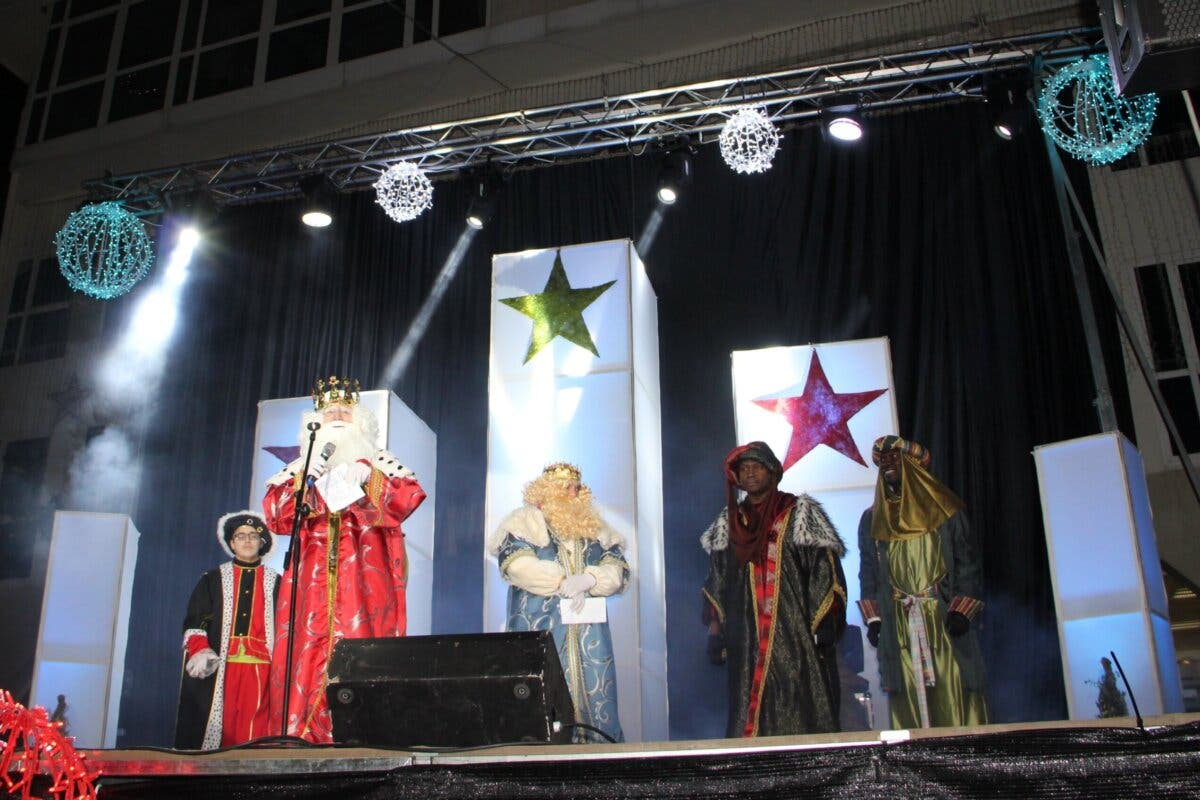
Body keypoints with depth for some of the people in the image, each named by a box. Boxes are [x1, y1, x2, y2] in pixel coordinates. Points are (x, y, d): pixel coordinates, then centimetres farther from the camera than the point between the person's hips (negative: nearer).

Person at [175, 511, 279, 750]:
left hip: (260, 670, 0)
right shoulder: (213, 580, 17)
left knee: (253, 733, -9)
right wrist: (200, 652, -10)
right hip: (217, 670, 0)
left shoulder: (275, 583, 16)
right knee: (219, 729, -7)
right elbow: (193, 623, 8)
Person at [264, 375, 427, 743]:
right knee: (309, 650, -7)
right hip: (313, 577, 2)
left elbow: (409, 496, 0)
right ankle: (303, 734, -7)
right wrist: (307, 477, -7)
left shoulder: (380, 464, 17)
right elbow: (274, 514, 6)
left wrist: (370, 478, -12)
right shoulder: (300, 468, 21)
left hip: (364, 575, -2)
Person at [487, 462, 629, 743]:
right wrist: (564, 582, -15)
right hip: (539, 632, -4)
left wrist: (587, 579, -14)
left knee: (595, 697, 1)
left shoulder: (594, 526, 18)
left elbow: (617, 569, 6)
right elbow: (516, 563, -13)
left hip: (588, 634, 4)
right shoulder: (525, 520, 4)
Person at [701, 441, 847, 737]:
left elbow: (825, 570, -4)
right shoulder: (729, 523, 15)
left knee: (801, 711, -6)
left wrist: (823, 625, -12)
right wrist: (715, 627, 8)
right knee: (750, 710, 1)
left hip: (796, 634, -3)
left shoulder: (801, 515, 2)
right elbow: (717, 581, 16)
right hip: (747, 638, 4)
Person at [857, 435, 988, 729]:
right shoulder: (871, 519, 13)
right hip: (897, 628, 2)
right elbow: (867, 572, 13)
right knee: (910, 700, -1)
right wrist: (872, 619, 3)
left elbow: (968, 562, 3)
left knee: (954, 696, -5)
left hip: (945, 621, -2)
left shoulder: (944, 510, 6)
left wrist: (962, 611, -8)